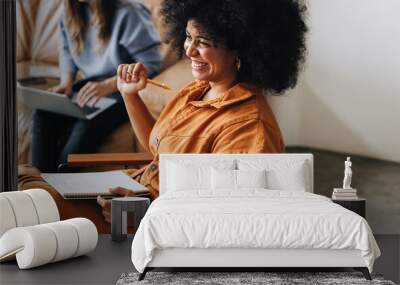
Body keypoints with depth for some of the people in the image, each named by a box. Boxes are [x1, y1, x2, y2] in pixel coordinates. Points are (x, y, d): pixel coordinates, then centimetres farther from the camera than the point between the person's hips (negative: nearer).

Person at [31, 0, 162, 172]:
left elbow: (151, 64, -19)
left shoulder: (127, 14, -18)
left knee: (86, 128, -31)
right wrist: (66, 82, -2)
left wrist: (108, 85, -28)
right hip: (91, 86, 7)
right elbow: (66, 51, 18)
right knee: (43, 114, -18)